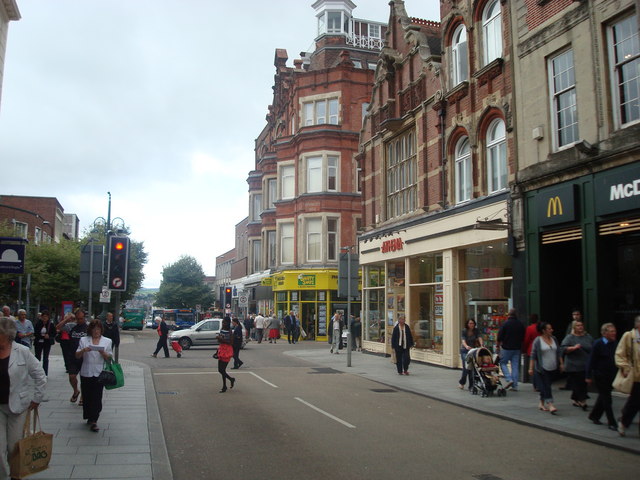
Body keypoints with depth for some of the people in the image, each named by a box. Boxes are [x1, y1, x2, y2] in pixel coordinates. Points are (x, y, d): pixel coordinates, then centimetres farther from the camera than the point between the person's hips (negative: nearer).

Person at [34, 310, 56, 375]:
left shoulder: (51, 324, -4)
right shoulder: (38, 323, -3)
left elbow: (54, 333, 2)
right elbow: (35, 333, -6)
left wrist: (49, 336, -17)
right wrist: (43, 336, -19)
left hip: (47, 343, -1)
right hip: (38, 343, 1)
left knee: (45, 358, 2)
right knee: (37, 357, 8)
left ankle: (45, 373, 7)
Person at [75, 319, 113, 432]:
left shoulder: (107, 341, 6)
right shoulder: (84, 340, 8)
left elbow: (109, 358, 5)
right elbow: (77, 356, 5)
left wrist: (103, 353, -16)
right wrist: (83, 350, -16)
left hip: (99, 373, -1)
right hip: (86, 373, 1)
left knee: (97, 397, -6)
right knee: (87, 397, 7)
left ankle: (93, 420, -3)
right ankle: (91, 418, 22)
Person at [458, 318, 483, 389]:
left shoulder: (476, 331, 0)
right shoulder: (464, 331, -9)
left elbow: (479, 338, -16)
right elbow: (463, 340, -23)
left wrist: (481, 345, -37)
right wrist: (466, 346, -45)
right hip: (465, 351, -3)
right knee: (466, 367, -14)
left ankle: (471, 385, 8)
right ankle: (462, 382, 9)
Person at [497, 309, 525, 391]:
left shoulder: (505, 323, -12)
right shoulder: (521, 324, 3)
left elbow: (499, 336, -10)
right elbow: (523, 337, 12)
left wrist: (498, 344, 6)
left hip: (507, 347, -5)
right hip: (517, 348, 5)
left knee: (503, 363, 9)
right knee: (515, 366, 7)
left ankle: (509, 379, -9)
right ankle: (515, 385, 7)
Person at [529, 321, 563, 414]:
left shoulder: (554, 339, 7)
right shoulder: (537, 341, -9)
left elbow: (558, 353, 15)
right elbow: (533, 355, -8)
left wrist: (561, 363, 10)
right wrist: (531, 368, -12)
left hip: (553, 368, 5)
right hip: (542, 368, -5)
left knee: (545, 386, 12)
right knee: (546, 386, -9)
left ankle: (542, 403, 22)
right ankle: (550, 404, -12)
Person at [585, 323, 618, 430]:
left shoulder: (615, 344, 3)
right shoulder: (598, 344, -14)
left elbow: (618, 360, 10)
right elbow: (591, 361, -12)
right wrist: (589, 376, -12)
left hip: (611, 376, 6)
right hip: (600, 376, -6)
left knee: (603, 397, 16)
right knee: (606, 399, -2)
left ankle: (594, 416, 32)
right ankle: (612, 423, 4)